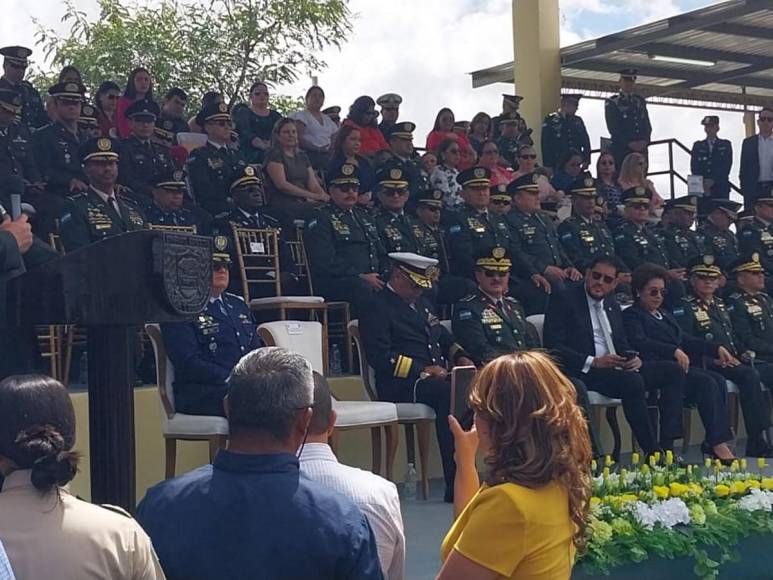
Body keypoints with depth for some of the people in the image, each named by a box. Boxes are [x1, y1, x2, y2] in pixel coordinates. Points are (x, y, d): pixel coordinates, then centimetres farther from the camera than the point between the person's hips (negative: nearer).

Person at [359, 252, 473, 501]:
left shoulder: (422, 303, 26)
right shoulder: (377, 307, -2)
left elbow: (444, 337, 33)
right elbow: (380, 357, -13)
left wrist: (460, 356, 10)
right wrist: (422, 370, -18)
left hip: (437, 376, 8)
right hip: (401, 384, -8)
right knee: (448, 393, -36)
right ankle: (455, 485, -36)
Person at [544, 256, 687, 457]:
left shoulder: (612, 305, 19)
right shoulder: (564, 300, -4)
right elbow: (552, 346, -12)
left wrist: (635, 359, -3)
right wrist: (593, 362, -20)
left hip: (619, 368, 8)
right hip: (582, 373, -8)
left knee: (673, 370, -6)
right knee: (632, 381, -33)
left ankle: (667, 446, -15)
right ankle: (652, 453, -25)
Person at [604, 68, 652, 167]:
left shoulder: (640, 101, 19)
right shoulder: (612, 102, 3)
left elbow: (647, 124, 14)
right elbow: (613, 127, -6)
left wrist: (645, 141, -6)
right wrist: (629, 143, -15)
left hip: (641, 148, 4)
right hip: (621, 149, -4)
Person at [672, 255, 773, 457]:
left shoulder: (720, 304, 27)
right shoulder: (684, 307, 2)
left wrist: (742, 352, 9)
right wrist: (715, 353, -20)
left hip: (733, 360, 8)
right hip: (707, 364, -8)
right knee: (750, 375, -32)